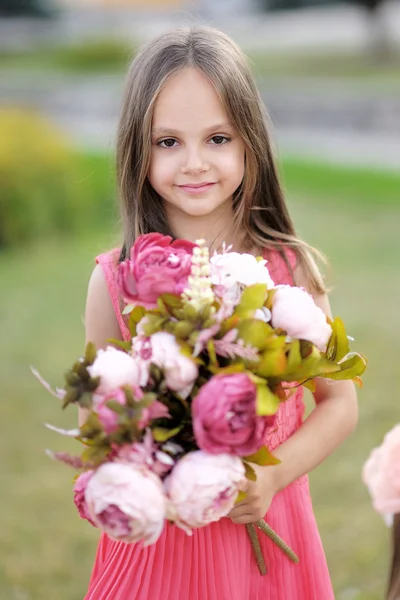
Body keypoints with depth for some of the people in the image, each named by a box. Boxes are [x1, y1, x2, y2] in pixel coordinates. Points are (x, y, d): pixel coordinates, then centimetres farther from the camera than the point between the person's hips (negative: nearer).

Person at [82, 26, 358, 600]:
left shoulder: (291, 268, -7)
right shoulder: (116, 280, -10)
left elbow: (340, 402, 1)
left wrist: (275, 475, -15)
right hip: (158, 539, -1)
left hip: (267, 530, 1)